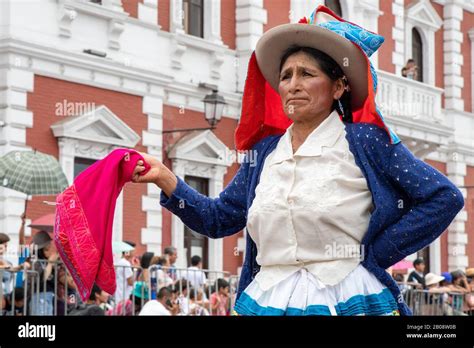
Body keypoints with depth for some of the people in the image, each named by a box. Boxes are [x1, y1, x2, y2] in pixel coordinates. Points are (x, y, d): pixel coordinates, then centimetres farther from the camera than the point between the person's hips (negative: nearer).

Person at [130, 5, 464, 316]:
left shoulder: (364, 140, -5)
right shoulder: (264, 152, 10)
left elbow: (445, 198, -7)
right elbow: (217, 219, 14)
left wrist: (376, 254, -8)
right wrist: (164, 177, 1)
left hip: (347, 300, -4)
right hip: (268, 300, 4)